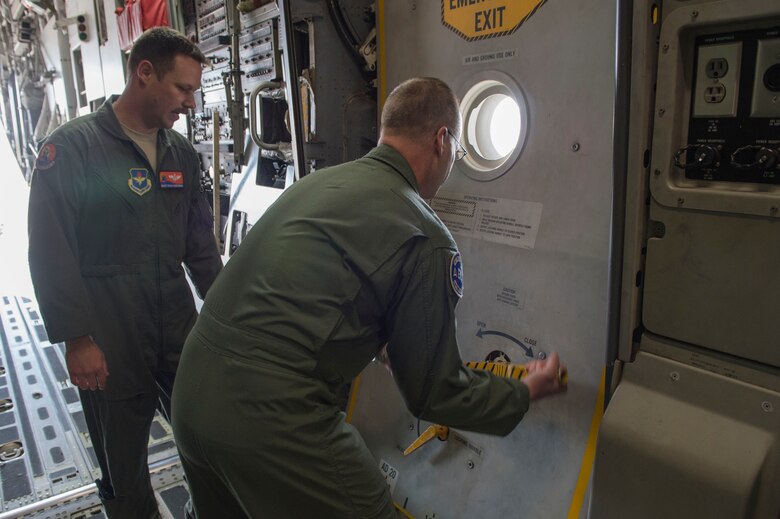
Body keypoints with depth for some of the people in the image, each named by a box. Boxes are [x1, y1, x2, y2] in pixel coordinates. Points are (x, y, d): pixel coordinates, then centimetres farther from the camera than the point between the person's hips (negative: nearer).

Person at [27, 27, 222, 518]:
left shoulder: (182, 154, 9)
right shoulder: (70, 147, -8)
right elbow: (50, 252, -11)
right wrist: (77, 339, -14)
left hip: (180, 328, 5)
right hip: (110, 341, -4)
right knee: (124, 465, 12)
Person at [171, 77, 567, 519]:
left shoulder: (315, 183, 10)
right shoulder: (426, 238, -10)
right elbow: (435, 394, -2)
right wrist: (526, 393, 16)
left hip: (192, 392, 9)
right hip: (271, 417, -8)